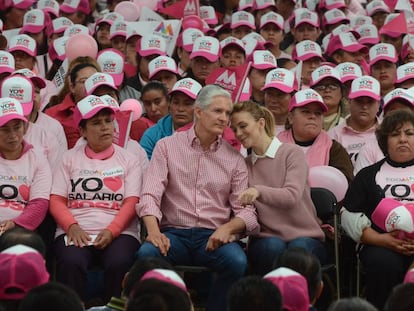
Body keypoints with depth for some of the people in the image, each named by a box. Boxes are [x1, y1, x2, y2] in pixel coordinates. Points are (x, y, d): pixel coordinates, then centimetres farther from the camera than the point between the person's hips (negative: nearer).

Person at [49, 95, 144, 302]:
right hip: (76, 232, 0)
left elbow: (131, 203, 2)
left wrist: (111, 231, -15)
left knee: (119, 264, -33)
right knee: (71, 263, -33)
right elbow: (56, 200, 8)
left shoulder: (128, 160, 14)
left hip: (118, 232, 0)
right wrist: (72, 227, -13)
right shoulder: (70, 158, 16)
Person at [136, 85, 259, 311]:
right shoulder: (167, 146, 9)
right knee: (146, 254, -33)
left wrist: (228, 228, -15)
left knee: (237, 262, -31)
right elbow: (150, 194, -2)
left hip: (213, 237, 1)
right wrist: (154, 230, -21)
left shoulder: (234, 158, 12)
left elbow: (246, 211, 8)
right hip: (174, 233, -1)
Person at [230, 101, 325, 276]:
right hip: (265, 238, 2)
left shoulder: (292, 153, 2)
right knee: (273, 247, -34)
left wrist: (259, 191, -32)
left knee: (299, 248, -37)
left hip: (305, 237, -2)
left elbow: (292, 196, -14)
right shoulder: (245, 164, 18)